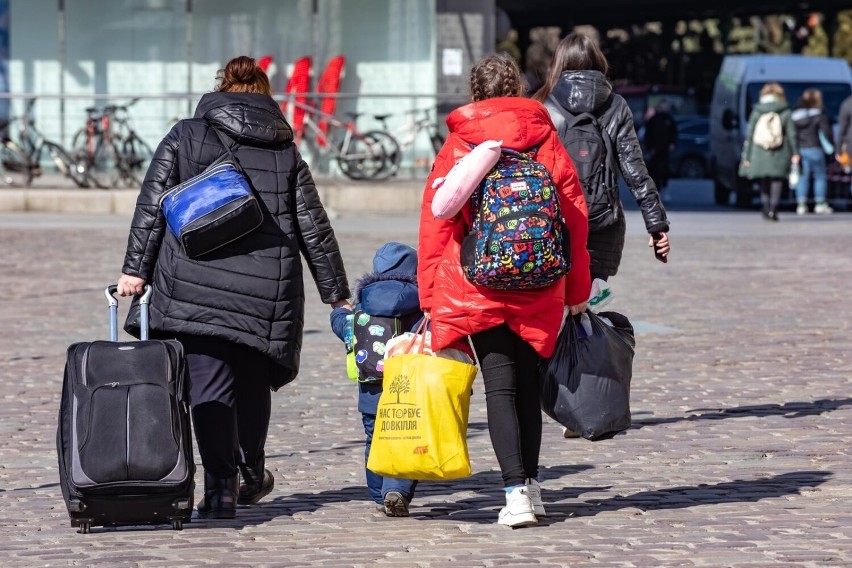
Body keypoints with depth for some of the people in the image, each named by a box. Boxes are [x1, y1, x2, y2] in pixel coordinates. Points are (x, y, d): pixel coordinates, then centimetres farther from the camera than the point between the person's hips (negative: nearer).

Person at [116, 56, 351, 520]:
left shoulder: (184, 138, 9)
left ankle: (220, 487, -13)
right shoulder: (285, 152, 14)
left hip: (195, 286, -2)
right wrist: (336, 291, 19)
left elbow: (152, 207, 1)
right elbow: (314, 226, 14)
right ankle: (251, 476, 32)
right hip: (267, 289, 2)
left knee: (208, 385, -4)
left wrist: (135, 270, 2)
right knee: (253, 383, 18)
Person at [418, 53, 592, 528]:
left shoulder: (457, 148, 0)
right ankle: (530, 483, 19)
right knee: (527, 381, 15)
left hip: (476, 288, -2)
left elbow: (436, 223, -1)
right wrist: (578, 291, 14)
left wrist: (431, 295, 3)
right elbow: (576, 219, 7)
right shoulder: (547, 142, 5)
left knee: (500, 385, -3)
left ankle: (516, 490, -15)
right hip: (539, 291, 2)